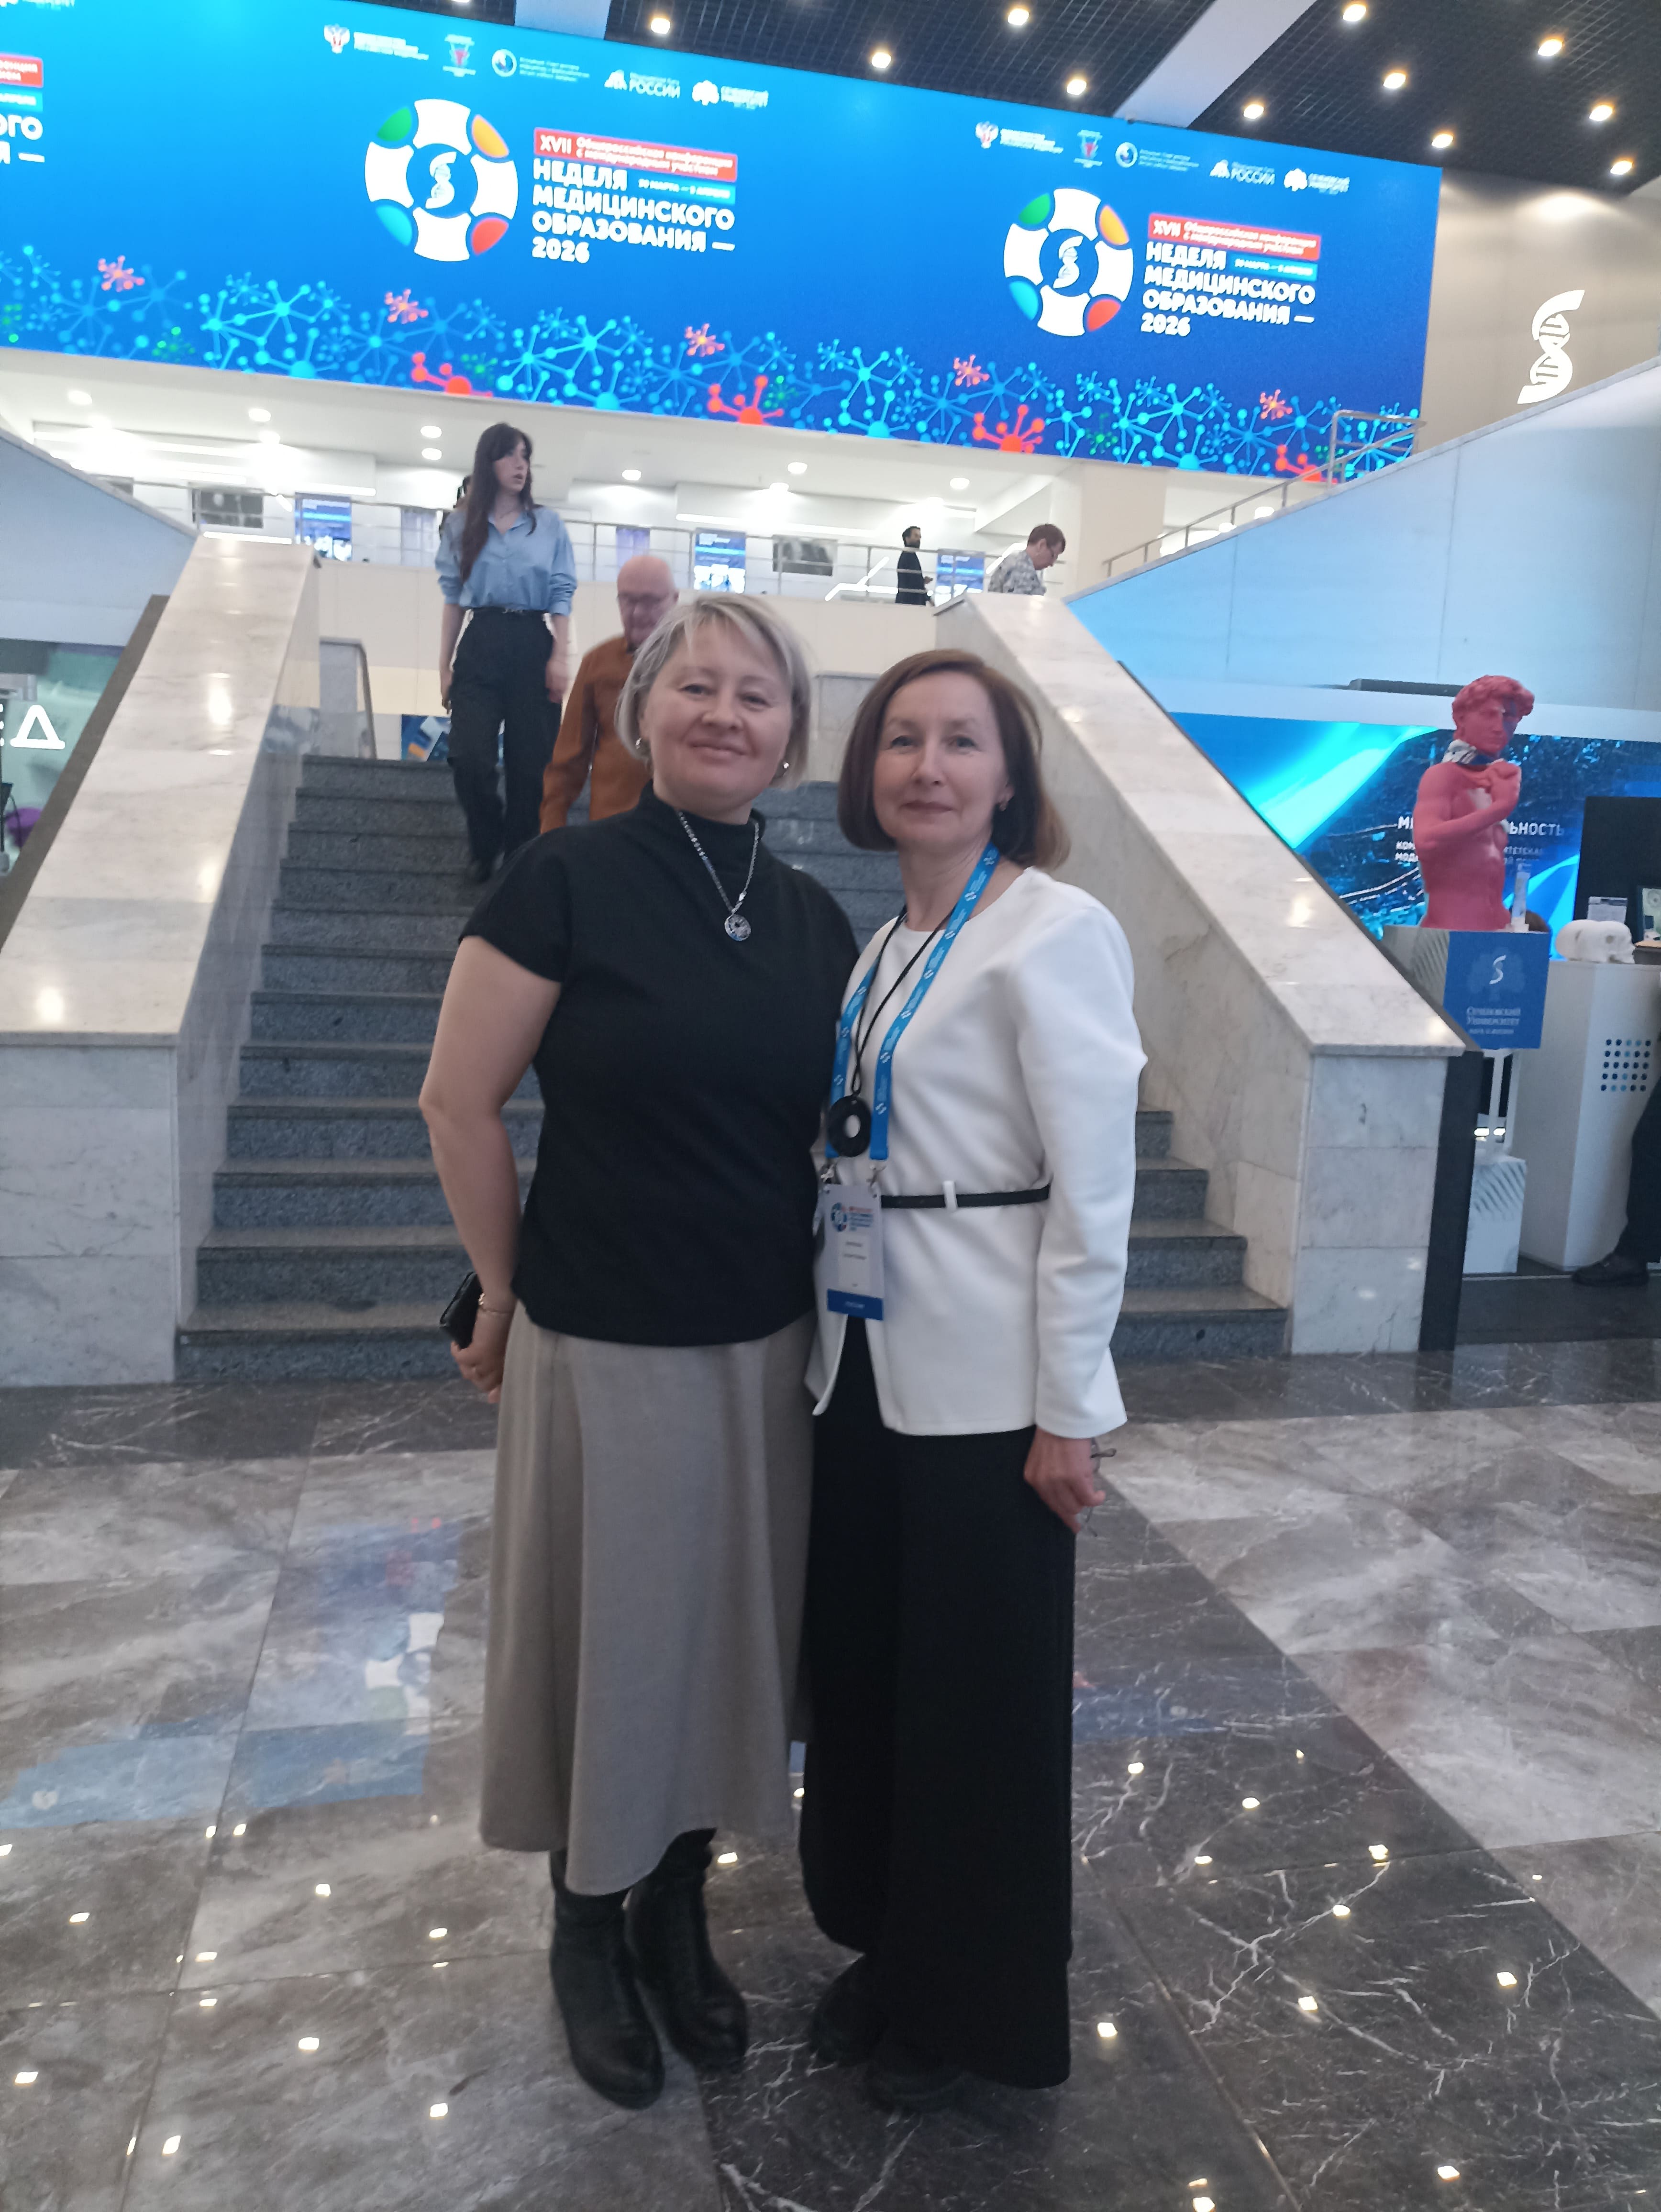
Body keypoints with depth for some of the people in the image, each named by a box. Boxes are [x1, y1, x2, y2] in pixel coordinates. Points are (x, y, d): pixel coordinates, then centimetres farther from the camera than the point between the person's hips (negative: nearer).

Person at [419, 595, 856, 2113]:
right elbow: (461, 1105, -8)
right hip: (603, 1352, -4)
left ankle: (679, 1905, 43)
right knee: (605, 1640, 13)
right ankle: (588, 1928, 39)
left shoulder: (815, 920, 3)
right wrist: (510, 1294, -1)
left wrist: (826, 1305, 9)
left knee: (728, 1635, 18)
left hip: (769, 1350, 5)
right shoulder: (566, 882, -12)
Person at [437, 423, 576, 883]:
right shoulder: (461, 525, 10)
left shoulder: (548, 524, 9)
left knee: (530, 765, -1)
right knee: (470, 760, -12)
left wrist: (560, 658, -7)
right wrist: (444, 665, 5)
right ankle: (485, 844, 12)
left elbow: (561, 596, 4)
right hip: (480, 646, 0)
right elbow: (454, 599, 10)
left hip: (532, 646, 0)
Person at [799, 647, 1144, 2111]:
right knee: (861, 1666, 18)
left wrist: (1066, 1412, -15)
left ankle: (980, 2005, 33)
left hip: (986, 1382, -7)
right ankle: (888, 1948, 42)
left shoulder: (1055, 932, -12)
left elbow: (1092, 1193, -15)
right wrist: (835, 1330, 11)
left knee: (983, 1692, 10)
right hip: (864, 1358, 7)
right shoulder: (887, 944, 10)